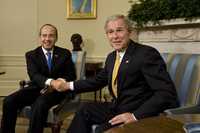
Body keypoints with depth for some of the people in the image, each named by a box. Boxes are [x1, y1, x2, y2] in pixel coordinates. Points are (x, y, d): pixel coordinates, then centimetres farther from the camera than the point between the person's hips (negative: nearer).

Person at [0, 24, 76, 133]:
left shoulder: (65, 54, 8)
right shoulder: (31, 55, 7)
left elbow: (71, 75, 5)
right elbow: (34, 75, -10)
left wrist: (55, 85, -16)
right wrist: (51, 82, -31)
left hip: (55, 90, -2)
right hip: (36, 88, 2)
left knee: (40, 104, -34)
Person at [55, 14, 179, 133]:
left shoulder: (147, 53, -17)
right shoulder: (111, 57, 10)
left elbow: (167, 92, -23)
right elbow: (99, 80, 23)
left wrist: (136, 116, -30)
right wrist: (68, 85, 14)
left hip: (141, 115, -8)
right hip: (118, 109, 8)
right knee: (85, 110, 7)